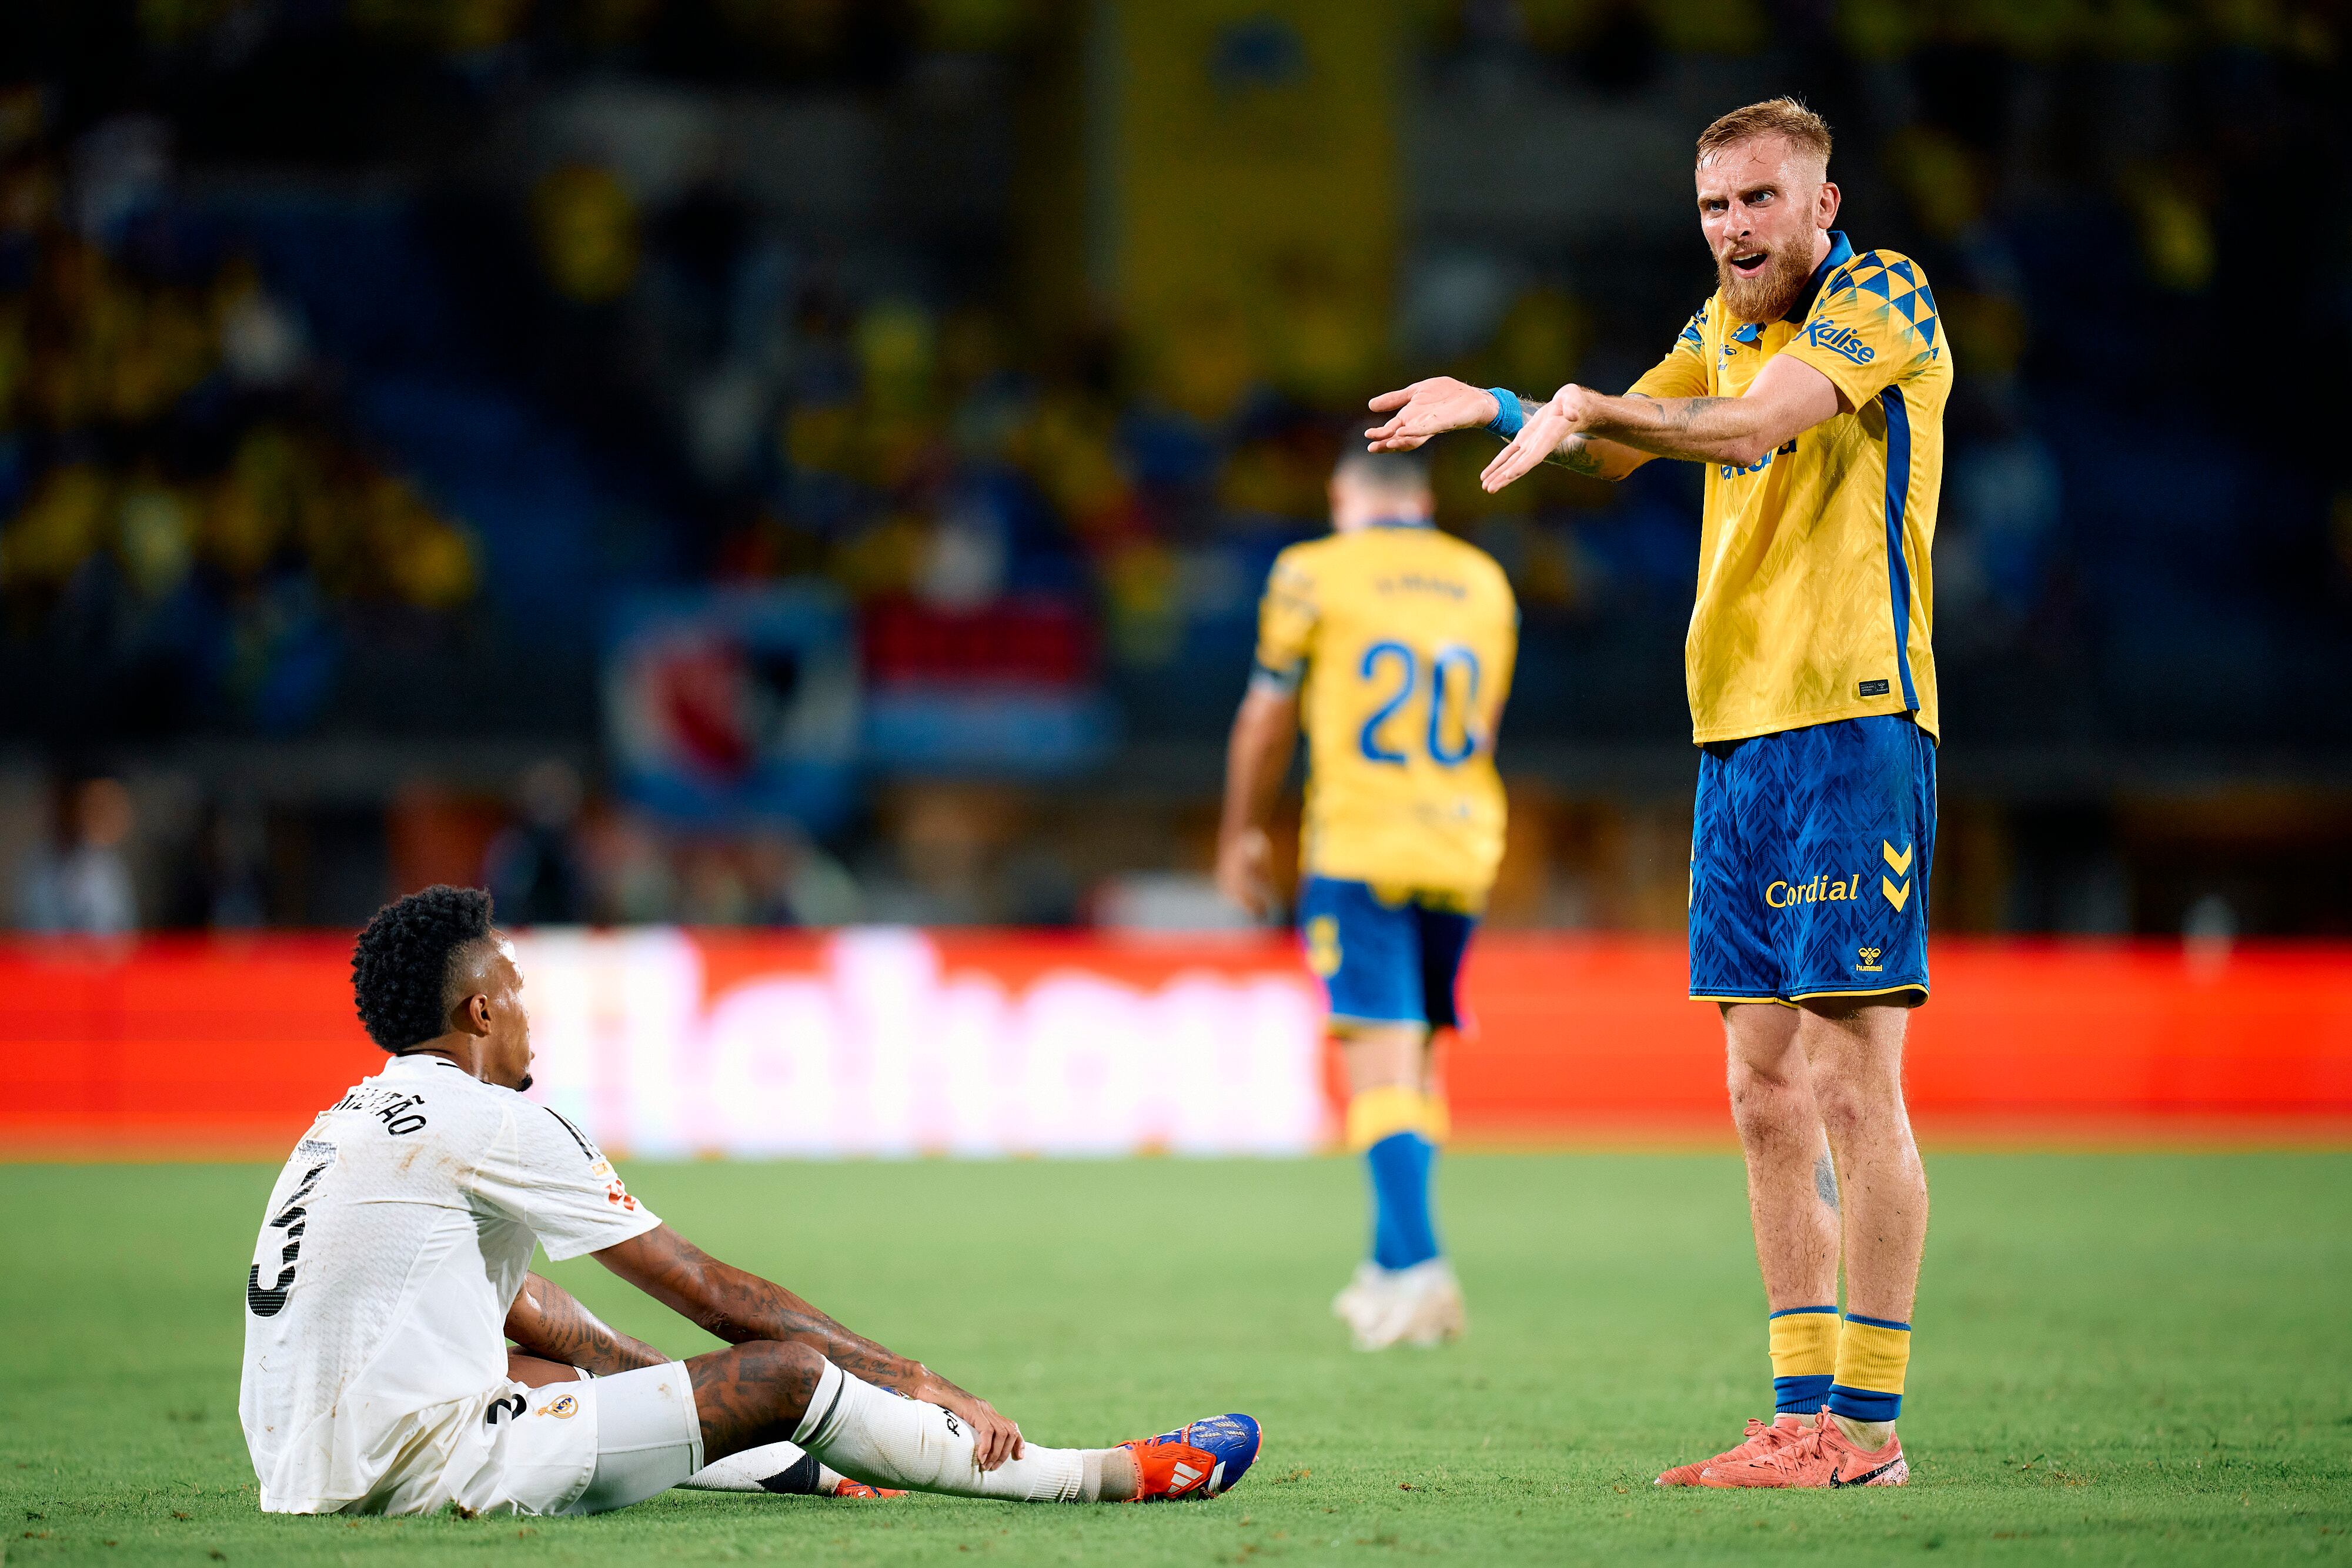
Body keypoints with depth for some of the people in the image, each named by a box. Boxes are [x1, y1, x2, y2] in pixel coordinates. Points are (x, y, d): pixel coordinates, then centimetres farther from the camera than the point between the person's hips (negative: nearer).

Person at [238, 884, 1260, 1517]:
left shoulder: (353, 1122, 19)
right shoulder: (486, 1123, -7)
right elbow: (711, 1293, -4)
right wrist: (915, 1381, 3)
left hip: (304, 1472, 9)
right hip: (420, 1470, -9)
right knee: (784, 1373, -5)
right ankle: (1114, 1475, 5)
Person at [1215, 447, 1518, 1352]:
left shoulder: (1314, 575, 0)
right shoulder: (1486, 586, 12)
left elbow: (1267, 721, 7)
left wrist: (1242, 835, 21)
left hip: (1359, 847, -4)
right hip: (1461, 848, 4)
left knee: (1382, 1061, -10)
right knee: (1416, 1061, 15)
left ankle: (1417, 1266, -23)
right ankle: (1390, 1262, 17)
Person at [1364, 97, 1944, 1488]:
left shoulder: (1884, 299, -6)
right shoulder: (1726, 322, 17)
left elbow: (1755, 422, -22)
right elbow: (1613, 446, 29)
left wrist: (1588, 406, -22)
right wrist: (1506, 409, 12)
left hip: (1855, 721, -8)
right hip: (1739, 734, 8)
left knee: (1855, 1082, -8)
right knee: (1766, 1088, 7)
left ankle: (1869, 1423, -6)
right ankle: (1804, 1409, 11)